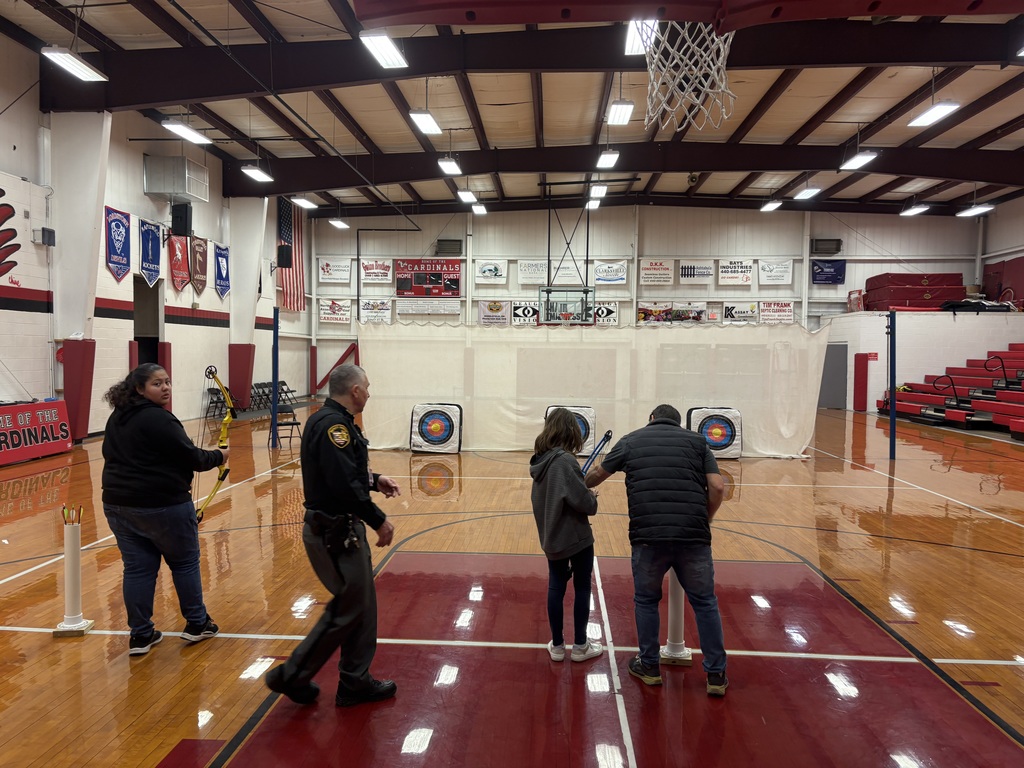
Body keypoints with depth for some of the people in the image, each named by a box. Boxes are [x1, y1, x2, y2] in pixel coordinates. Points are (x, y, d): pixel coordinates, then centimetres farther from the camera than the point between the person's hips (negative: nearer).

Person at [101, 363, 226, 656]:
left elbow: (114, 456, 20)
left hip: (118, 503, 8)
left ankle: (140, 634, 15)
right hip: (162, 505, -7)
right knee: (185, 562, 9)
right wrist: (219, 456, 2)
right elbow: (190, 457, -15)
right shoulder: (159, 419, -17)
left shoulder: (116, 418, 11)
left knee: (137, 567, 10)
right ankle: (197, 624, 20)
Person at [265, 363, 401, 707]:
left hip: (343, 530, 10)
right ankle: (291, 675, 15)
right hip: (334, 534, -10)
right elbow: (344, 485, -28)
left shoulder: (335, 421, 12)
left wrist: (375, 480, 10)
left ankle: (355, 682, 27)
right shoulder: (332, 424, -21)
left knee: (362, 604, 16)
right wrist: (379, 520, -18)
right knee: (348, 608, 1)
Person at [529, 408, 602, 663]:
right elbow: (583, 501, -24)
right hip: (576, 537, -6)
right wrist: (593, 499, -2)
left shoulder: (541, 460, 1)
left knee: (555, 587, 13)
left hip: (551, 537, 6)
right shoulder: (565, 460, -21)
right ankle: (580, 646, 21)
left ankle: (557, 645, 22)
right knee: (582, 588, 9)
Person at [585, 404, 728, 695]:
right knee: (705, 603, 15)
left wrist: (582, 485, 47)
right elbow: (717, 487, 3)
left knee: (646, 600, 19)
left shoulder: (630, 441, 14)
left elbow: (597, 475, 26)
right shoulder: (697, 441, 14)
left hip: (648, 536, 0)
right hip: (693, 535, 1)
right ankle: (716, 674, 20)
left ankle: (649, 666, 28)